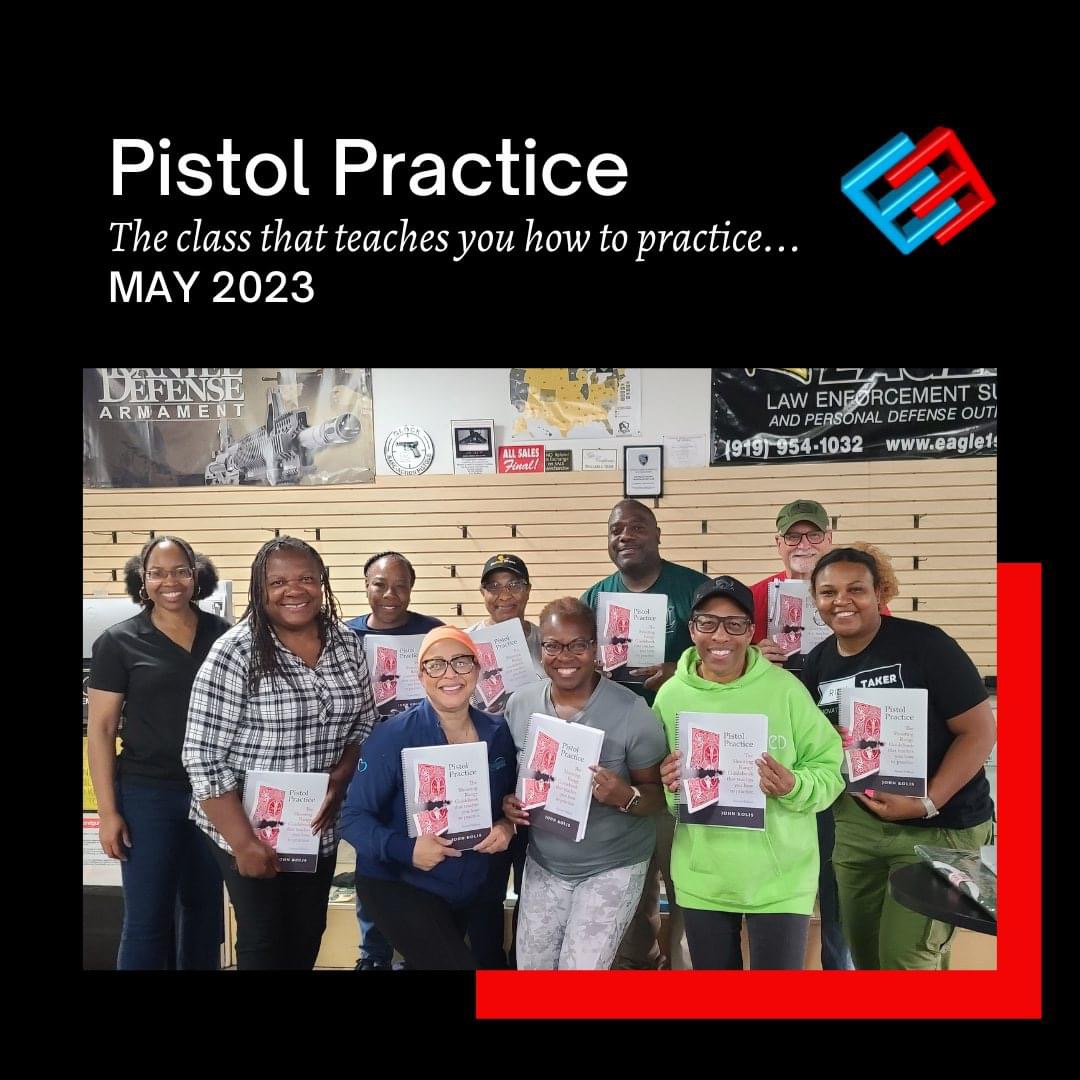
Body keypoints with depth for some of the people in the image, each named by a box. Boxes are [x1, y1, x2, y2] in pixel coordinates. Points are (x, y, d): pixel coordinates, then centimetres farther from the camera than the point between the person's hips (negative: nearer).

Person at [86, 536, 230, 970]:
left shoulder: (222, 635, 1)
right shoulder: (119, 642, -5)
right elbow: (100, 729, -4)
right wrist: (108, 811, -8)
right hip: (149, 795, -2)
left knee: (205, 907, 16)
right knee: (147, 918, 4)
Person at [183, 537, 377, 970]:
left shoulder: (347, 643, -3)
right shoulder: (235, 653, -18)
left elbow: (365, 724, 7)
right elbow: (202, 758, -18)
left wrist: (339, 780, -11)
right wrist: (244, 842, -19)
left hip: (318, 826, 5)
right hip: (249, 828, -4)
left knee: (308, 936, 19)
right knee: (264, 941, 11)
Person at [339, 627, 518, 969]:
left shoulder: (497, 733, -6)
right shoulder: (393, 736, -20)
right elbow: (353, 817, -19)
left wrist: (507, 826, -14)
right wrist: (406, 848, -34)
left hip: (473, 887, 6)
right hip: (397, 883, -5)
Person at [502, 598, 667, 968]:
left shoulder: (631, 711, -19)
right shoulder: (519, 704, -7)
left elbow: (657, 795, -11)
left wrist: (625, 796, -31)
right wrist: (507, 802, -12)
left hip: (613, 866, -4)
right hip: (543, 864, 4)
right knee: (531, 964, 15)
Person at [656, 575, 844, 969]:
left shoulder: (785, 688, -11)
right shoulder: (670, 695, -4)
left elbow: (829, 767, -5)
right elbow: (656, 787, 7)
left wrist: (793, 787, -25)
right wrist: (667, 786, -15)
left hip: (780, 878, -2)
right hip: (701, 879, 3)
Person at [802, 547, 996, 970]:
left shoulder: (925, 645, -17)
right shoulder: (817, 663, 1)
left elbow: (980, 731, -15)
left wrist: (927, 803, -21)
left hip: (942, 826, -6)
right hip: (857, 820, 6)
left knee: (906, 955, -4)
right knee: (864, 949, 17)